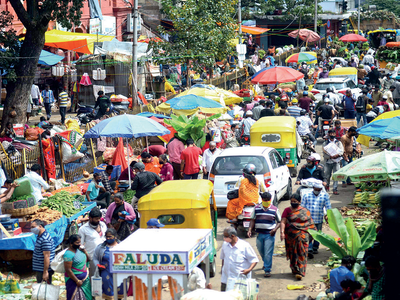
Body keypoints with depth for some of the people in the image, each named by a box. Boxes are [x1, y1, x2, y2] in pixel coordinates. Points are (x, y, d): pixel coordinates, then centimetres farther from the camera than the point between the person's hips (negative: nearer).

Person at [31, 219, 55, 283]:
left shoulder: (45, 239, -22)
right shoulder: (39, 236, 10)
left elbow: (46, 256, -24)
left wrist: (45, 272, -25)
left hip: (44, 269, -10)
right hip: (39, 269, 10)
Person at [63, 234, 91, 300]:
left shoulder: (79, 249, 3)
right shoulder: (68, 254, -20)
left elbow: (88, 259, 13)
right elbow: (68, 270, -21)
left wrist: (84, 251, -5)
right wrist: (77, 281, -19)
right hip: (74, 279, -8)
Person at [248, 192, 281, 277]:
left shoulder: (275, 209, 0)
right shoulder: (257, 208, 5)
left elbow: (279, 222, 5)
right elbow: (253, 220, 9)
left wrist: (275, 229, -12)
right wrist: (250, 229, -5)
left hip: (269, 234, -3)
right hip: (259, 234, 3)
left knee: (268, 253, -7)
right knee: (261, 251, 16)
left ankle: (267, 270, -1)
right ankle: (266, 264, 42)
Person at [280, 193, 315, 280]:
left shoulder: (305, 211, 6)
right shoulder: (287, 210, 6)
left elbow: (310, 223, 10)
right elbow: (283, 222, -4)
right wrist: (282, 232, -17)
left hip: (302, 236, -2)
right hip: (290, 236, 2)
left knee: (301, 253, -9)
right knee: (292, 253, 8)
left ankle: (300, 272, -12)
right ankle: (294, 270, 24)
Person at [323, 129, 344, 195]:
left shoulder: (338, 142, 10)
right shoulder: (325, 143, 7)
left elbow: (341, 151, 0)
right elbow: (324, 154, -3)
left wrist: (337, 155, -21)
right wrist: (330, 156, -21)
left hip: (336, 161, 0)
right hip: (328, 162, 0)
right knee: (327, 175, 5)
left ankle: (335, 189, -5)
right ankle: (327, 185, 33)